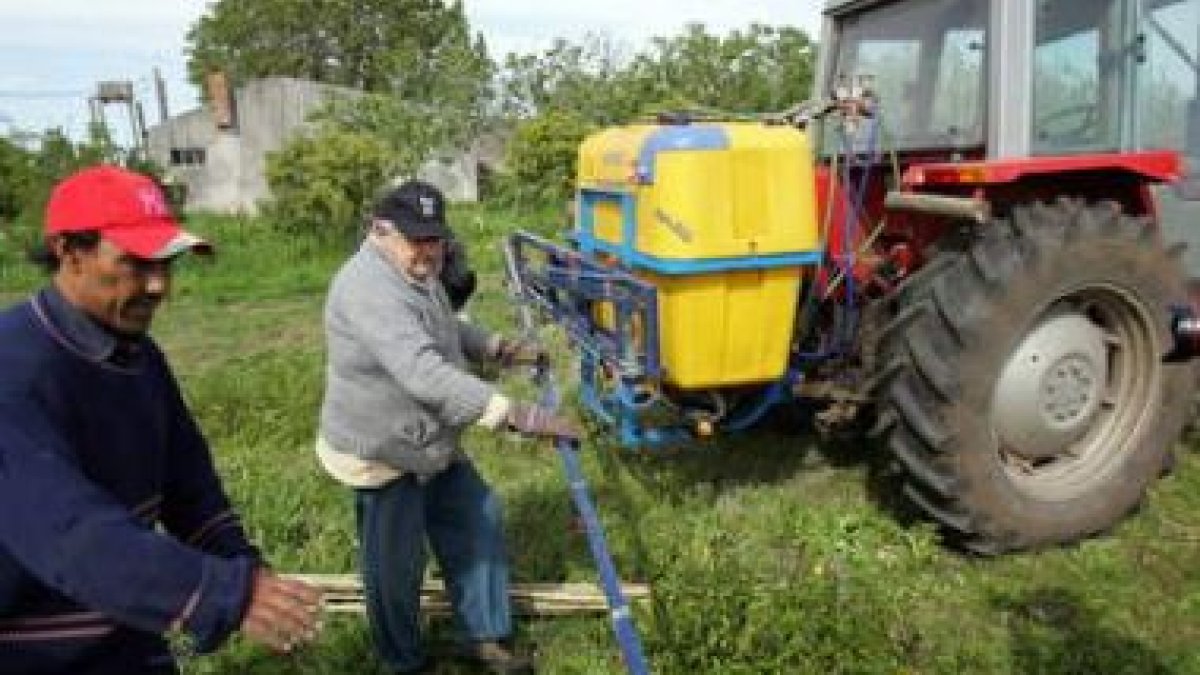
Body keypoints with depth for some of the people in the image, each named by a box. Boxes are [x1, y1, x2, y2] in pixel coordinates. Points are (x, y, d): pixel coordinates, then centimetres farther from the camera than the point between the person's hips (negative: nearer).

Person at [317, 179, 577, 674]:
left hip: (430, 445, 10)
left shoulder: (417, 275, 5)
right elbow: (425, 373, -42)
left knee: (477, 522, 16)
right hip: (381, 456, -10)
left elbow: (446, 330, 25)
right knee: (396, 567, 8)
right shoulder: (369, 289, -30)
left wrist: (501, 349, 13)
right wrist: (517, 415, -47)